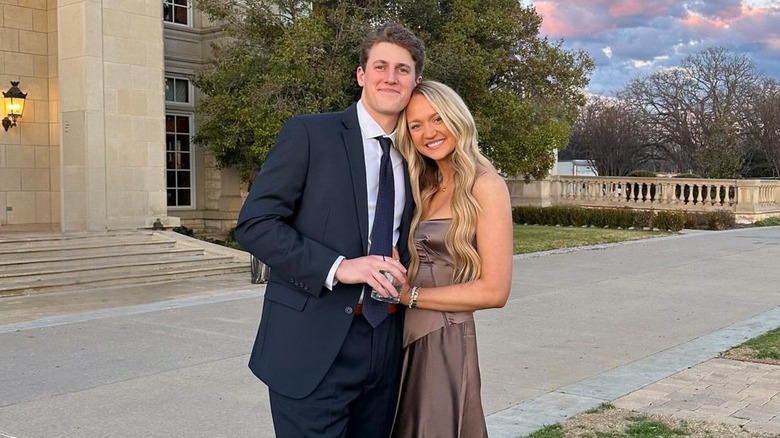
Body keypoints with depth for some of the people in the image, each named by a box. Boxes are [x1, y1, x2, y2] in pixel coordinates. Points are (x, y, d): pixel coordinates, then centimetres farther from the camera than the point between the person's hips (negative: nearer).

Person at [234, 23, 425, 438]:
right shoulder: (309, 133, -4)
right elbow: (253, 224, -10)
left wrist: (406, 279, 2)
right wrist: (336, 266, -20)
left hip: (385, 347, 5)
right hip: (314, 346, -5)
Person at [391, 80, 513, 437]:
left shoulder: (485, 184, -10)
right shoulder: (427, 189, 13)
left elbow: (494, 290, -17)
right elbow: (419, 269, 9)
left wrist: (407, 296, -13)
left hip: (446, 340, -7)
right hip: (409, 338, 7)